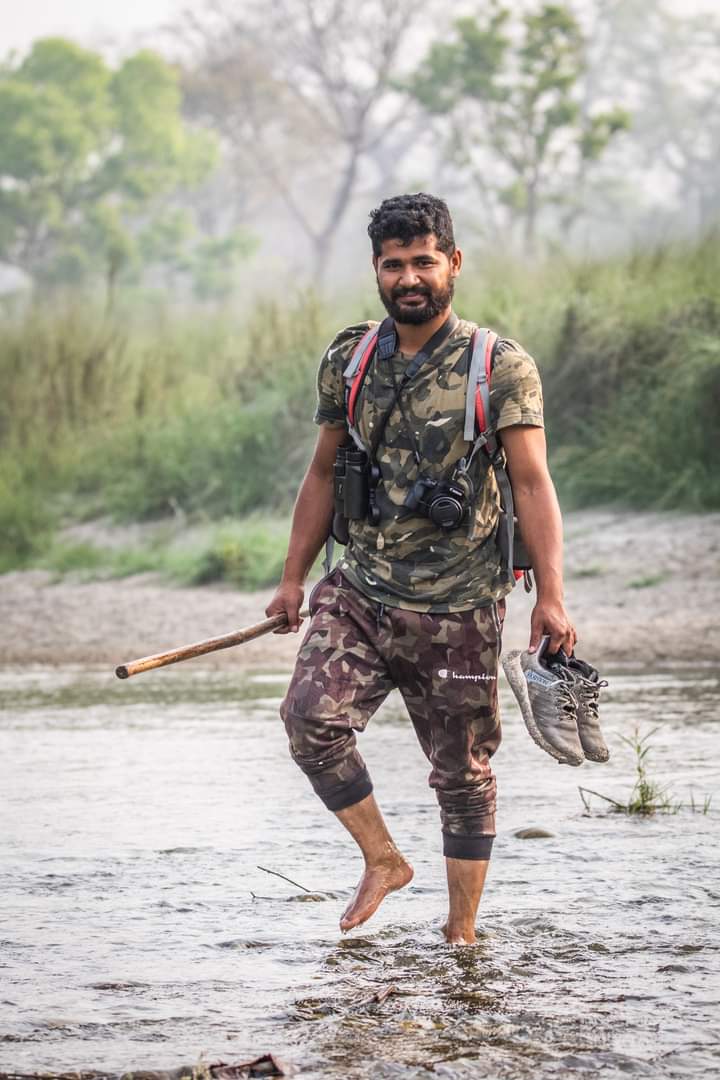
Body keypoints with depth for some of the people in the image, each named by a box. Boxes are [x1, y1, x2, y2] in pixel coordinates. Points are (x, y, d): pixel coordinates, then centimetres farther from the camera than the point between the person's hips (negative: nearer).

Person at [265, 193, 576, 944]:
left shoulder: (501, 367, -5)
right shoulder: (348, 362, 6)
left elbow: (531, 483, -9)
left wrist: (550, 596, -16)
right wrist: (293, 577, 14)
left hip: (458, 608, -3)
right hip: (359, 592, 3)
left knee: (463, 771, 5)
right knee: (311, 716, -18)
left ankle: (461, 932, 18)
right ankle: (382, 860, 2)